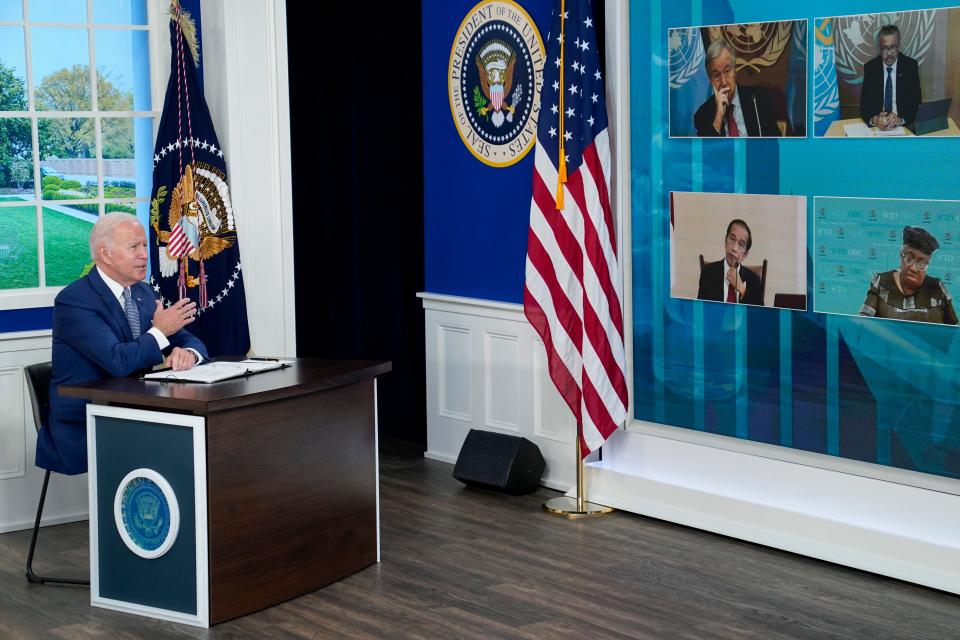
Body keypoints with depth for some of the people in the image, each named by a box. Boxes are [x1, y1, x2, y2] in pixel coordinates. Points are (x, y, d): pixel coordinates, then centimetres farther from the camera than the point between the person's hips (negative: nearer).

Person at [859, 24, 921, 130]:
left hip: (904, 124, 0)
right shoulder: (870, 67, 2)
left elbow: (916, 102, -4)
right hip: (876, 125, 0)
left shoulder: (910, 66, 1)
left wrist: (900, 119, -24)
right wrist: (875, 120, -24)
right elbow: (865, 103, -2)